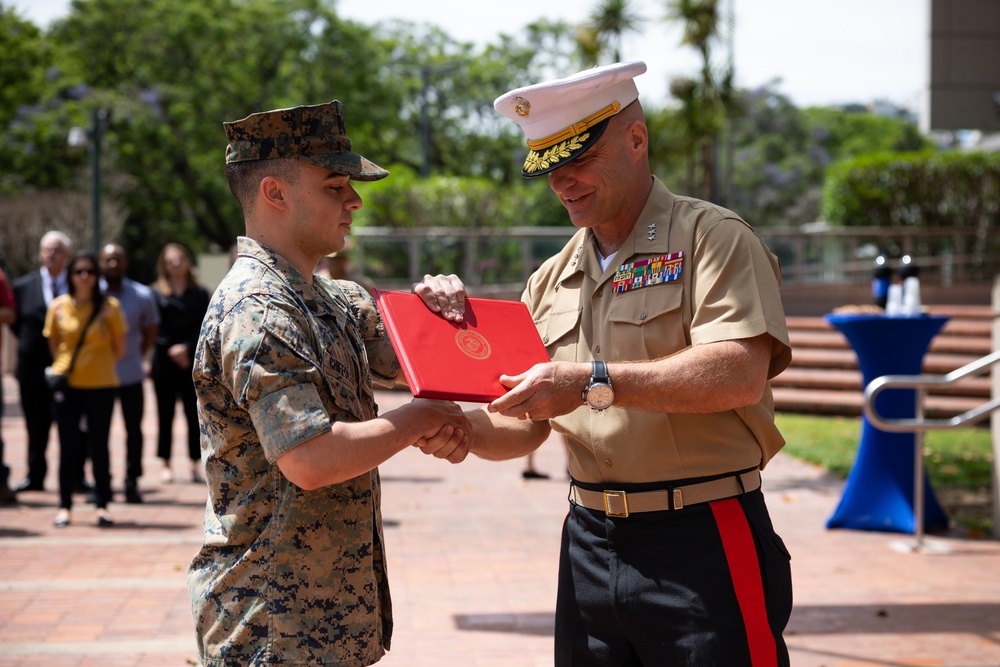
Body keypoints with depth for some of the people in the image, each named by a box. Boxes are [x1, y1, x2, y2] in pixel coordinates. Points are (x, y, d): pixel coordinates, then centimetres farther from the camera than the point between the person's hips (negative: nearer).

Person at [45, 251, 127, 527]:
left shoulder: (109, 306, -2)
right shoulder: (59, 306, 2)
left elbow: (119, 349, 6)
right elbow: (54, 345, 13)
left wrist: (99, 365, 9)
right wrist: (67, 365, 9)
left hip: (101, 384, -1)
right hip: (67, 383, 1)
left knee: (99, 446, 2)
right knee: (69, 447, 4)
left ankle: (102, 505, 9)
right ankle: (65, 506, 10)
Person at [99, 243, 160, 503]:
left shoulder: (142, 295, 0)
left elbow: (151, 330, 12)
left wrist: (139, 355, 5)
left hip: (131, 373, 0)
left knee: (134, 429, 3)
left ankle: (132, 483, 10)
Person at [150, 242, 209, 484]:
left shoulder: (200, 294, 7)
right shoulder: (157, 294, 4)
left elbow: (203, 328, 1)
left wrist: (187, 347, -12)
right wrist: (171, 350, -11)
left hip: (192, 360, 1)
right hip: (164, 361, 0)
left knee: (193, 412, 1)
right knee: (165, 413, 4)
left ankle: (195, 465, 5)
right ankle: (166, 464, 10)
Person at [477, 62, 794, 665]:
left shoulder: (712, 238, -4)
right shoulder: (552, 281, 16)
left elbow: (740, 375, -20)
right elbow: (523, 429, 17)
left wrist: (593, 382, -23)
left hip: (701, 546, -6)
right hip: (590, 542, 6)